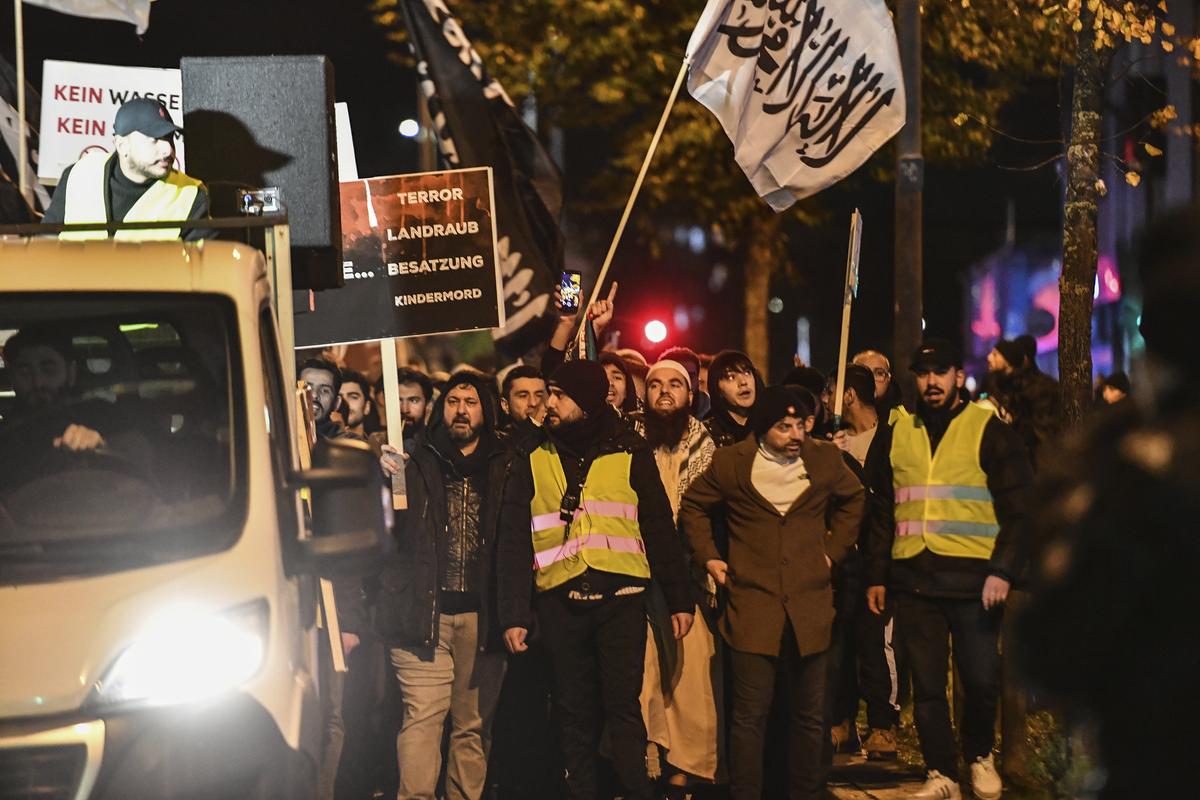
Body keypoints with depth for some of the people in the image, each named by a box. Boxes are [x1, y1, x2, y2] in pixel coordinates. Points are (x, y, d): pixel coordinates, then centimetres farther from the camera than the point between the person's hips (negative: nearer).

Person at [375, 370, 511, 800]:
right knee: (423, 714, -11)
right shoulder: (416, 465, 9)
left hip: (481, 615, 2)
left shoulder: (503, 469, 11)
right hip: (424, 611, -2)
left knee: (474, 724, 4)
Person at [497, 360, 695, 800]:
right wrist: (514, 615, -3)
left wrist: (679, 599, 1)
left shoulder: (629, 454, 5)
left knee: (623, 706, -4)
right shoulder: (533, 461, 8)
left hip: (621, 599, -2)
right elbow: (514, 543, 5)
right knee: (575, 714, 6)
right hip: (561, 603, 2)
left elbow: (660, 531, 6)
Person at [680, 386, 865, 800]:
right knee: (750, 714, -5)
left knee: (811, 714, 8)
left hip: (809, 605, 2)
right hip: (753, 603, -2)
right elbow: (693, 506, 15)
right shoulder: (731, 462, 0)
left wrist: (834, 548, 14)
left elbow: (853, 500, 24)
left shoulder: (824, 458, 5)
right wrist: (708, 557, 7)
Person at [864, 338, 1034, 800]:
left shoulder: (989, 431, 1)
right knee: (926, 684, 3)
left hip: (972, 577, -3)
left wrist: (1003, 570, -13)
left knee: (981, 678, -1)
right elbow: (882, 511, 18)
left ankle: (980, 755, 24)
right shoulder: (899, 436, 14)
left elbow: (1019, 507, -3)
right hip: (913, 579, 3)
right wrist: (877, 575, 12)